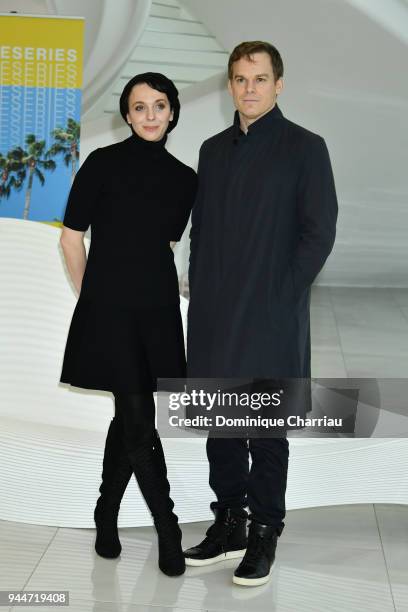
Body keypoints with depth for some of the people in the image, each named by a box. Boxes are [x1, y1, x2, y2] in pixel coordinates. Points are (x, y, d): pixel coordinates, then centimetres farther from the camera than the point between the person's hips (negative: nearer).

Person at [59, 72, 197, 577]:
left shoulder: (184, 179, 7)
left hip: (158, 308, 5)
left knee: (129, 415, 12)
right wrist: (91, 298, 3)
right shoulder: (103, 163, -5)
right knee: (139, 421, -6)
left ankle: (107, 516, 29)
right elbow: (71, 237, -1)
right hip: (110, 307, -5)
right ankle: (168, 531, 5)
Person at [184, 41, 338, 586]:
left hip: (271, 317, -5)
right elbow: (199, 229, 16)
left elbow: (320, 232, -6)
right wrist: (201, 297, 6)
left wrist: (282, 297, -11)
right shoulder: (213, 150, 14)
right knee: (220, 425, 11)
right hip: (214, 317, 5)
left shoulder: (305, 148, -2)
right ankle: (228, 525, 25)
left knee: (267, 429, 3)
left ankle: (264, 536, 15)